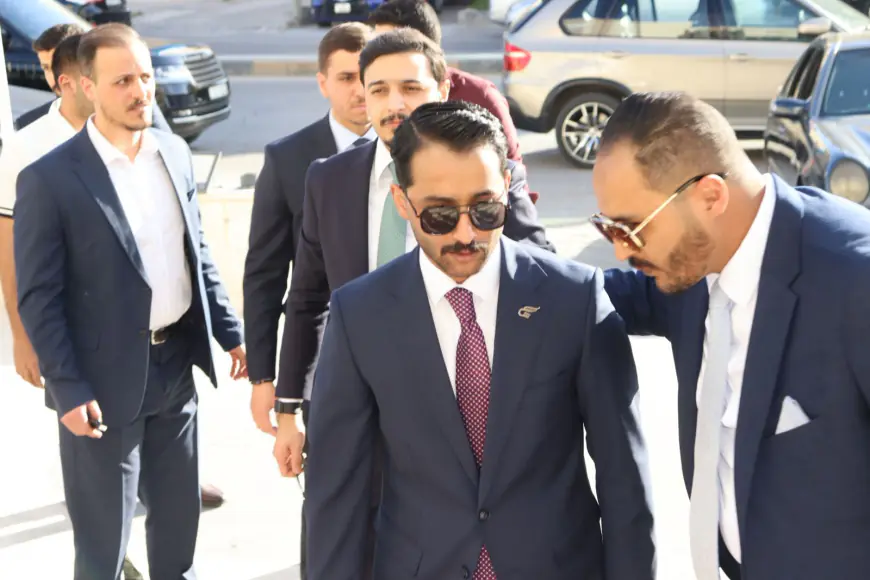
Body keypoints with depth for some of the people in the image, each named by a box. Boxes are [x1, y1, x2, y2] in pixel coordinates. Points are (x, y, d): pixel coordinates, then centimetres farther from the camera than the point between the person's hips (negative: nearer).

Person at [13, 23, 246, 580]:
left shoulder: (175, 153, 3)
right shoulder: (49, 178, -16)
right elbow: (38, 297, -14)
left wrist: (231, 331, 9)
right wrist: (68, 389, -16)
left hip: (177, 362, 6)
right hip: (106, 377, -5)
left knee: (180, 508, 21)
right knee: (103, 533, 10)